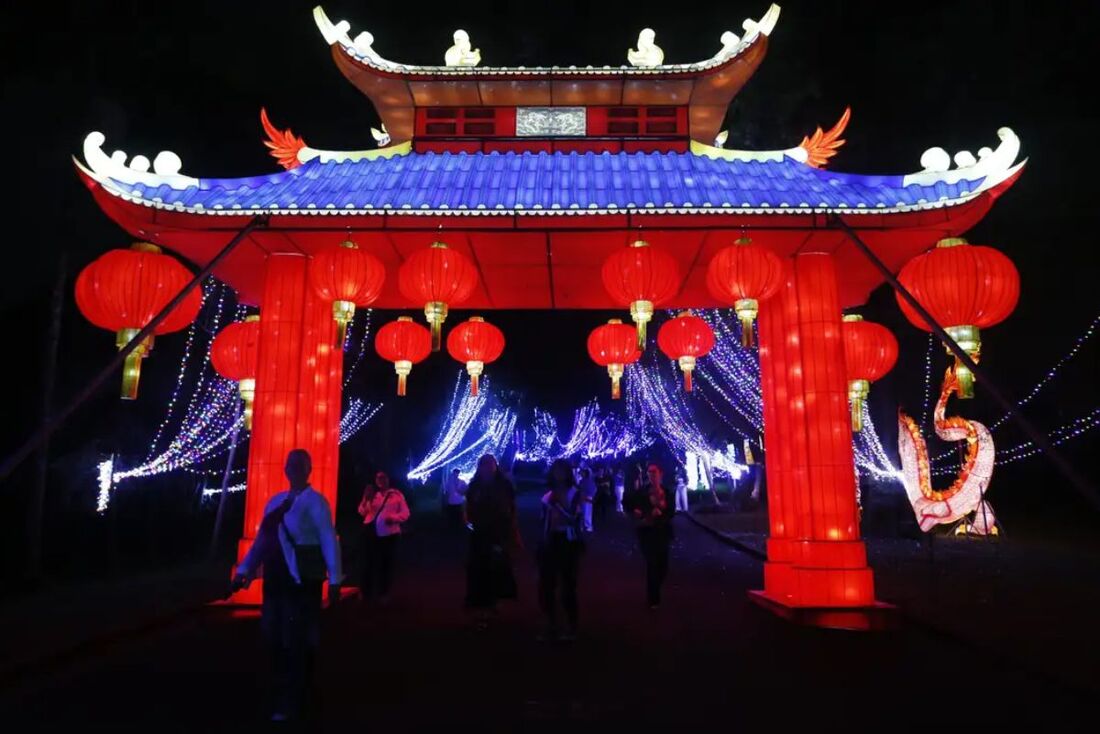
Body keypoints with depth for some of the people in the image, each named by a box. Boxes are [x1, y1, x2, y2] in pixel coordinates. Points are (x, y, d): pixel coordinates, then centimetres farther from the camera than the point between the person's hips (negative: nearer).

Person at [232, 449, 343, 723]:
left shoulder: (315, 501, -7)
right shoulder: (275, 501, 13)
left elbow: (329, 540, -11)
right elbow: (262, 539, 17)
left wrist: (335, 579, -16)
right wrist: (244, 570, 12)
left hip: (302, 581, -6)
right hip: (276, 579, 7)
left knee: (297, 641, 1)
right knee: (275, 637, 12)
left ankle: (290, 703, 17)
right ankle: (286, 692, 31)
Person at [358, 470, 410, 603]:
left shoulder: (397, 494, 4)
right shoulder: (372, 494, 12)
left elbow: (405, 513, -1)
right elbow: (363, 512, 6)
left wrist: (394, 518, -19)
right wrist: (366, 499, -9)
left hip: (389, 533, -1)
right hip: (371, 532, 2)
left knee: (386, 563, 7)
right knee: (368, 561, 5)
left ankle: (383, 593, 21)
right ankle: (365, 591, 20)